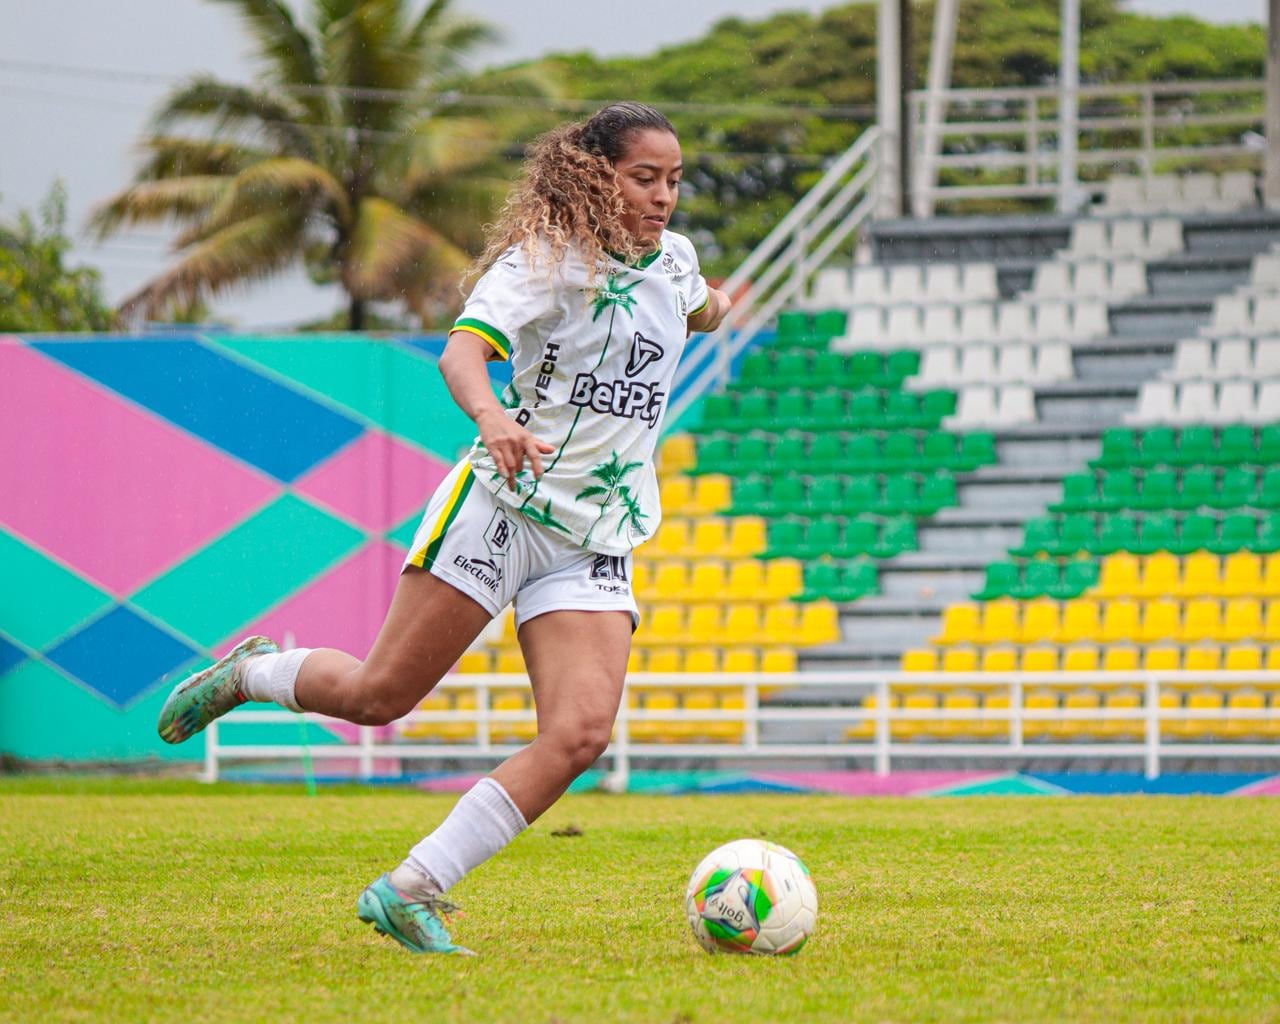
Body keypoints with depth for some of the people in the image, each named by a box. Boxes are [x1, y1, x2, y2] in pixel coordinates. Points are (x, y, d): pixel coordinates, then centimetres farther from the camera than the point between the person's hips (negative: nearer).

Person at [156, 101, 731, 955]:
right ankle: (251, 672, 29)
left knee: (582, 734, -15)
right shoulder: (547, 256, -7)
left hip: (596, 543, 5)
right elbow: (464, 348, -25)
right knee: (380, 694, -4)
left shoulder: (673, 260, 14)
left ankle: (412, 891, -11)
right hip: (503, 505, -5)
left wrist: (711, 307, 22)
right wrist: (491, 416, -43)